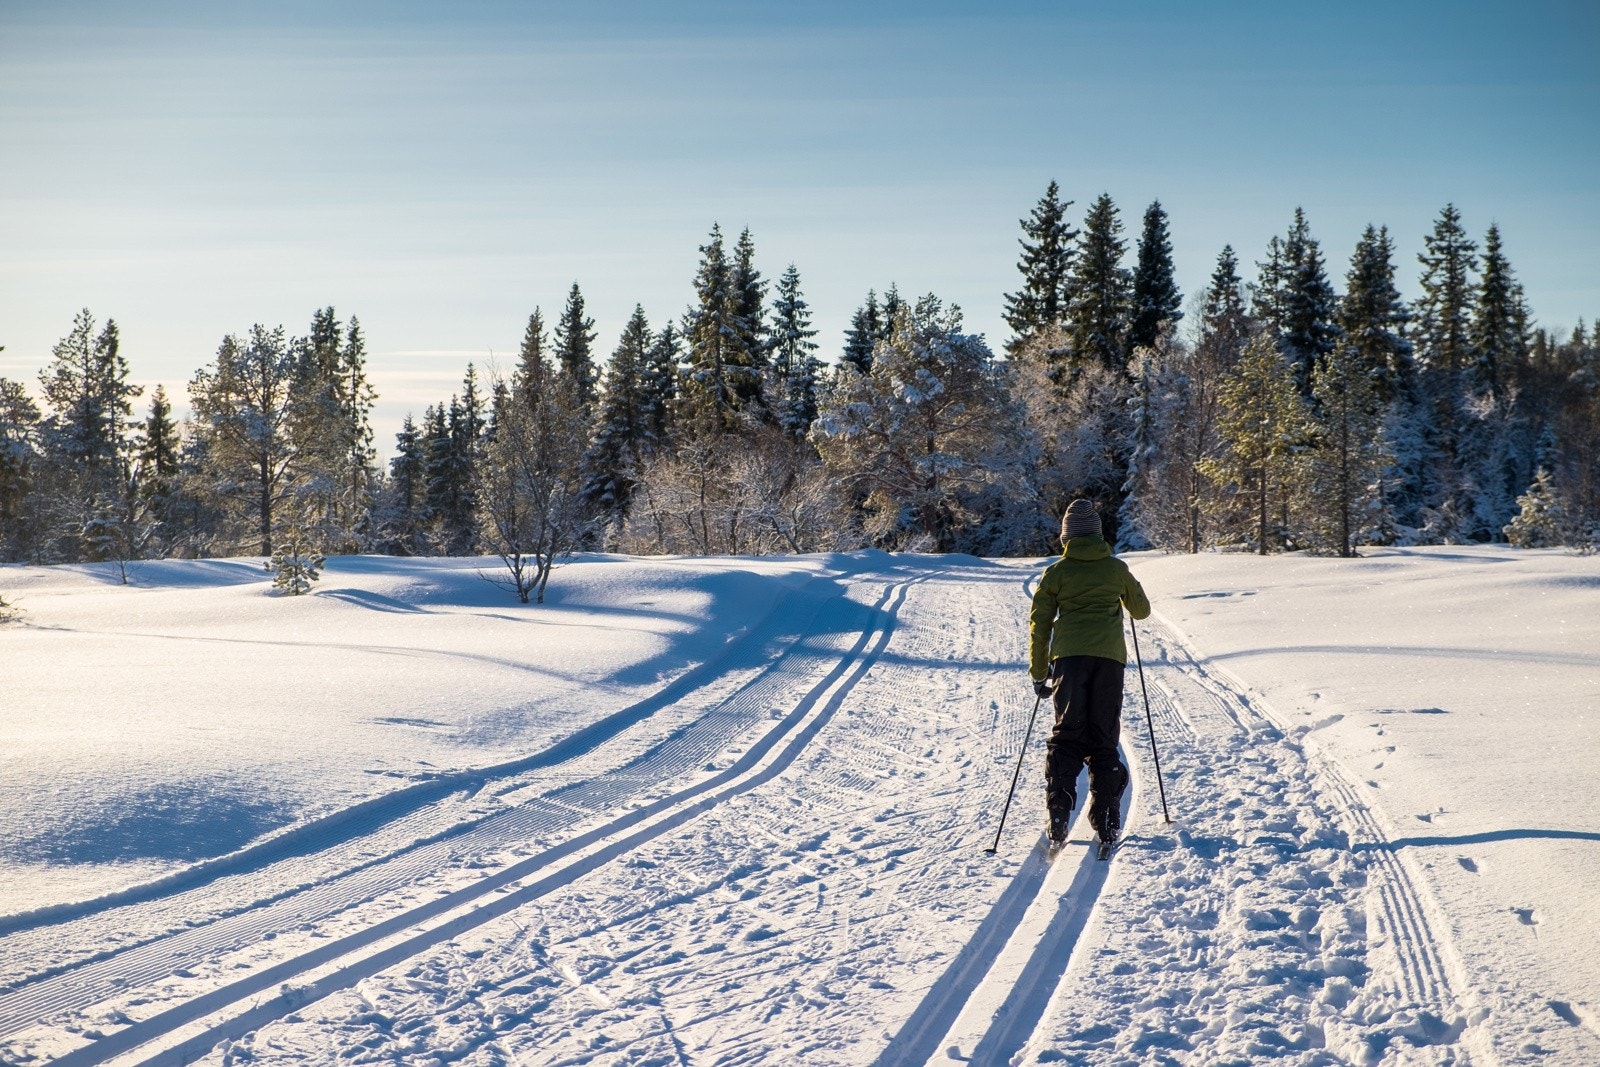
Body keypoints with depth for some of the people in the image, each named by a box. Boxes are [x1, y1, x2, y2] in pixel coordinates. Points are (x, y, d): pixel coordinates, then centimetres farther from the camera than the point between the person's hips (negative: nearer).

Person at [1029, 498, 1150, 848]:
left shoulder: (1057, 571, 8)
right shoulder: (1117, 568, 11)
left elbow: (1039, 622, 7)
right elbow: (1142, 610, 25)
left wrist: (1038, 672, 12)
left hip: (1069, 657, -1)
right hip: (1110, 658, 1)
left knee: (1067, 735, 4)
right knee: (1104, 739, 8)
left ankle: (1059, 810, -12)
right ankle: (1106, 818, 2)